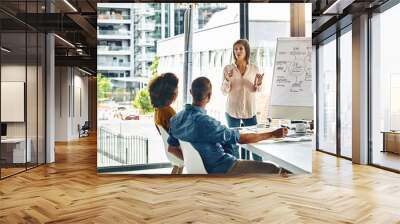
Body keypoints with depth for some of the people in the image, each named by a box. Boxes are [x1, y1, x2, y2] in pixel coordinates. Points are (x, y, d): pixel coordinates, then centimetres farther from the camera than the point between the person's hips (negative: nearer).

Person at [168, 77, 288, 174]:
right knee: (273, 170, -2)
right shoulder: (205, 122, -29)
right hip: (221, 170, -9)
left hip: (204, 167, 9)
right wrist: (273, 134, -11)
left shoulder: (176, 118, -3)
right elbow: (241, 138, -22)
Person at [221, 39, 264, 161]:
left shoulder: (254, 68, 2)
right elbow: (224, 91, -4)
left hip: (249, 110, 1)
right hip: (232, 110, -1)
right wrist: (227, 79, -21)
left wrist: (259, 83, -15)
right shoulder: (228, 68, -2)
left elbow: (257, 90, 6)